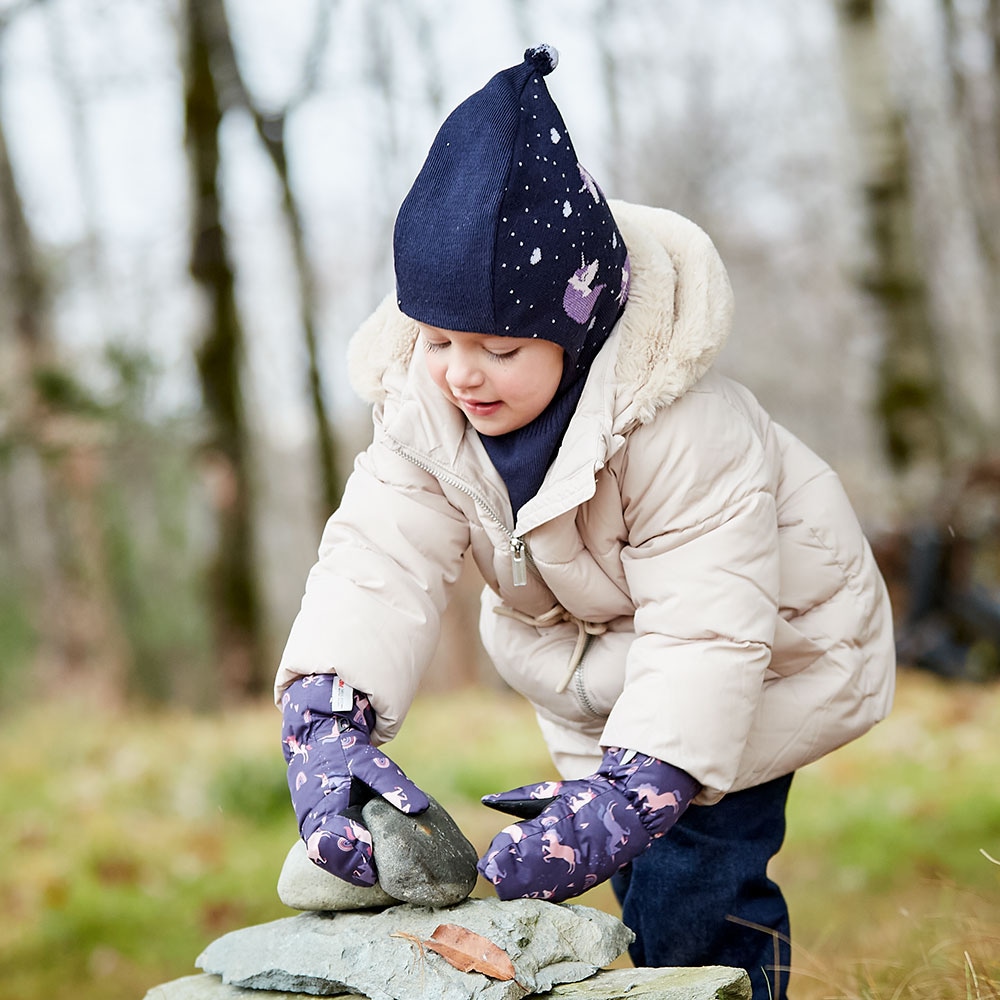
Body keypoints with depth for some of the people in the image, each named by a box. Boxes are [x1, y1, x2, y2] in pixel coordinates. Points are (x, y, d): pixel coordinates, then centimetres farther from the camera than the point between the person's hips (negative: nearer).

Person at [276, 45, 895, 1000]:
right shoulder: (421, 405, -20)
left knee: (689, 888, -15)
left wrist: (633, 792, -52)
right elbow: (378, 564, -28)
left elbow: (706, 635, -40)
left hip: (766, 647, -6)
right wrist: (325, 719, -45)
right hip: (591, 653, 6)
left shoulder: (682, 430, -38)